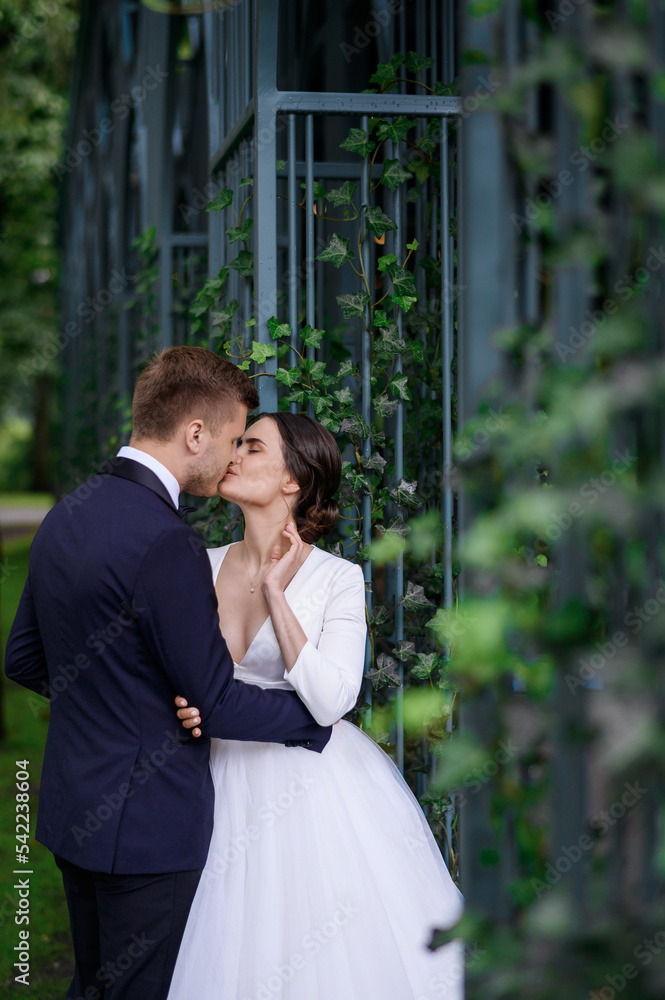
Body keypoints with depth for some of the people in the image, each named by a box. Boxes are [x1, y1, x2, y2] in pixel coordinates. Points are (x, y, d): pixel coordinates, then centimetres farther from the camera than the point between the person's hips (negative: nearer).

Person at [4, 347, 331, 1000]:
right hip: (145, 820, -9)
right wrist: (317, 716, -5)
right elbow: (217, 703, -20)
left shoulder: (66, 514, 5)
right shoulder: (165, 542, -24)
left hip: (72, 805, 9)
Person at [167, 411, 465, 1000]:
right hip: (230, 789, 4)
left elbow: (328, 702, -21)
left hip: (314, 791, -4)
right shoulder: (205, 566, 4)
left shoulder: (339, 579, -9)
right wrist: (184, 707, -14)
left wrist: (275, 591, -17)